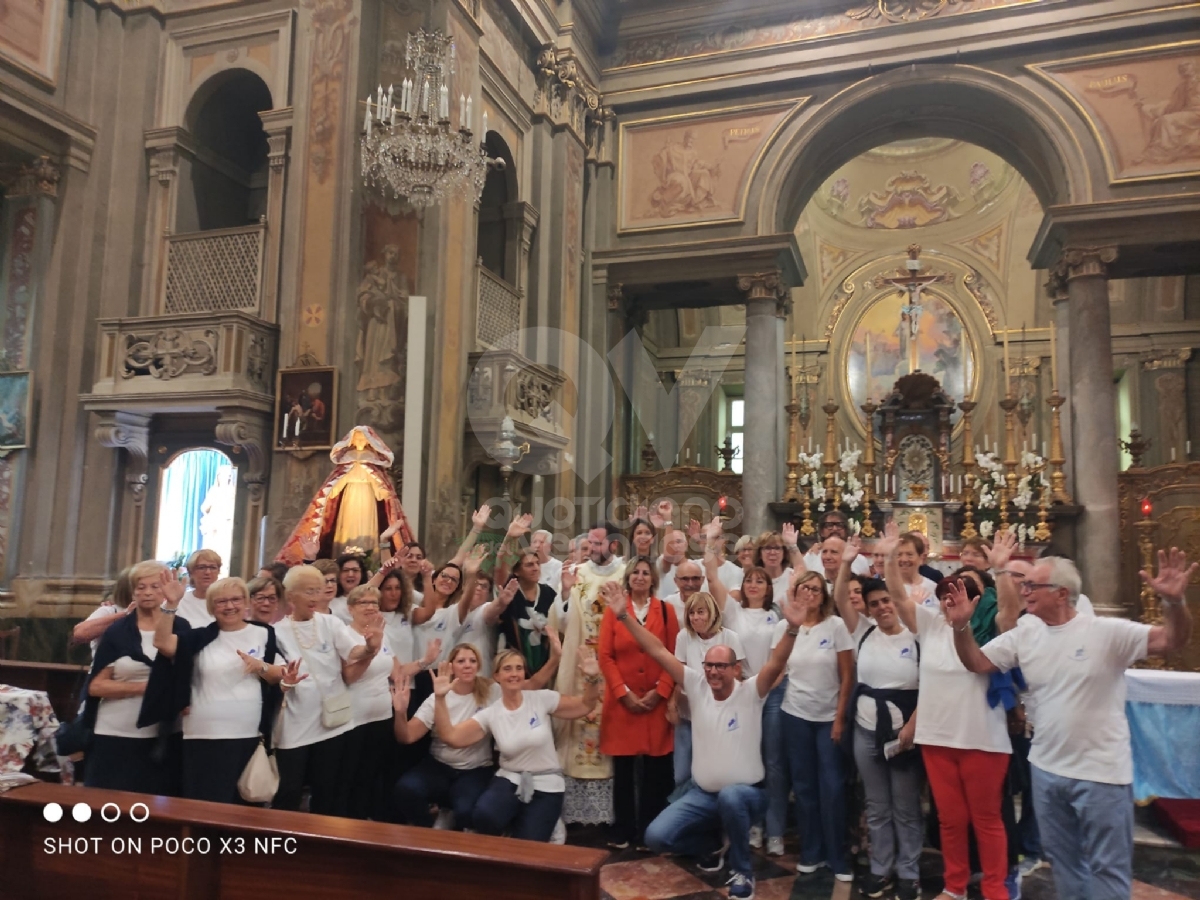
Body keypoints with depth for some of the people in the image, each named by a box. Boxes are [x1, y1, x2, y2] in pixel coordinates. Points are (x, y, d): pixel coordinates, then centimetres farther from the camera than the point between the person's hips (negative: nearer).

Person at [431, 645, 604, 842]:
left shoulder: (542, 699, -8)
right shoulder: (490, 714, -4)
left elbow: (585, 706, -3)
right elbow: (451, 737, -11)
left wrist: (592, 679, -22)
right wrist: (440, 698, -20)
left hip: (546, 786, -1)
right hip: (510, 781, 2)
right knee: (483, 816, -29)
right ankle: (515, 822, 5)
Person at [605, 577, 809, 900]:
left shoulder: (751, 692, -11)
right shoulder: (697, 686, -3)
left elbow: (776, 663, -27)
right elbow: (659, 652, -8)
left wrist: (792, 629, -45)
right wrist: (625, 616, -14)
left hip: (744, 792, -4)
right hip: (702, 793, 4)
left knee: (729, 796, -39)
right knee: (656, 837, -11)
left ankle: (743, 871, -10)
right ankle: (711, 845, 22)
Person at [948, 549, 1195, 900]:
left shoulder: (1106, 632, -15)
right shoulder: (1024, 634, 0)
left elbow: (1172, 640, -21)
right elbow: (977, 663, 2)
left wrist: (1174, 601, -40)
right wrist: (961, 626, -15)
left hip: (1101, 773, -5)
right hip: (1046, 769, 5)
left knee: (1107, 866, 9)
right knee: (1062, 858, 21)